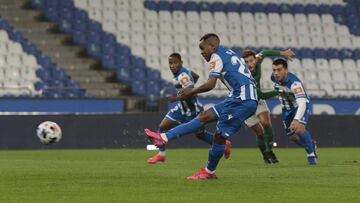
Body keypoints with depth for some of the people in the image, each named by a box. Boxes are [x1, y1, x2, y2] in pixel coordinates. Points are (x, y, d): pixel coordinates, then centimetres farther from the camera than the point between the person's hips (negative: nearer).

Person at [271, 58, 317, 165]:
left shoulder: (294, 82, -39)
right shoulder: (273, 78, -19)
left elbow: (302, 103, -51)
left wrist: (296, 120, -65)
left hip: (301, 106, -6)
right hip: (287, 108, 6)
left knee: (299, 129, -28)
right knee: (292, 136, 8)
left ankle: (311, 155, -10)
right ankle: (311, 145, 37)